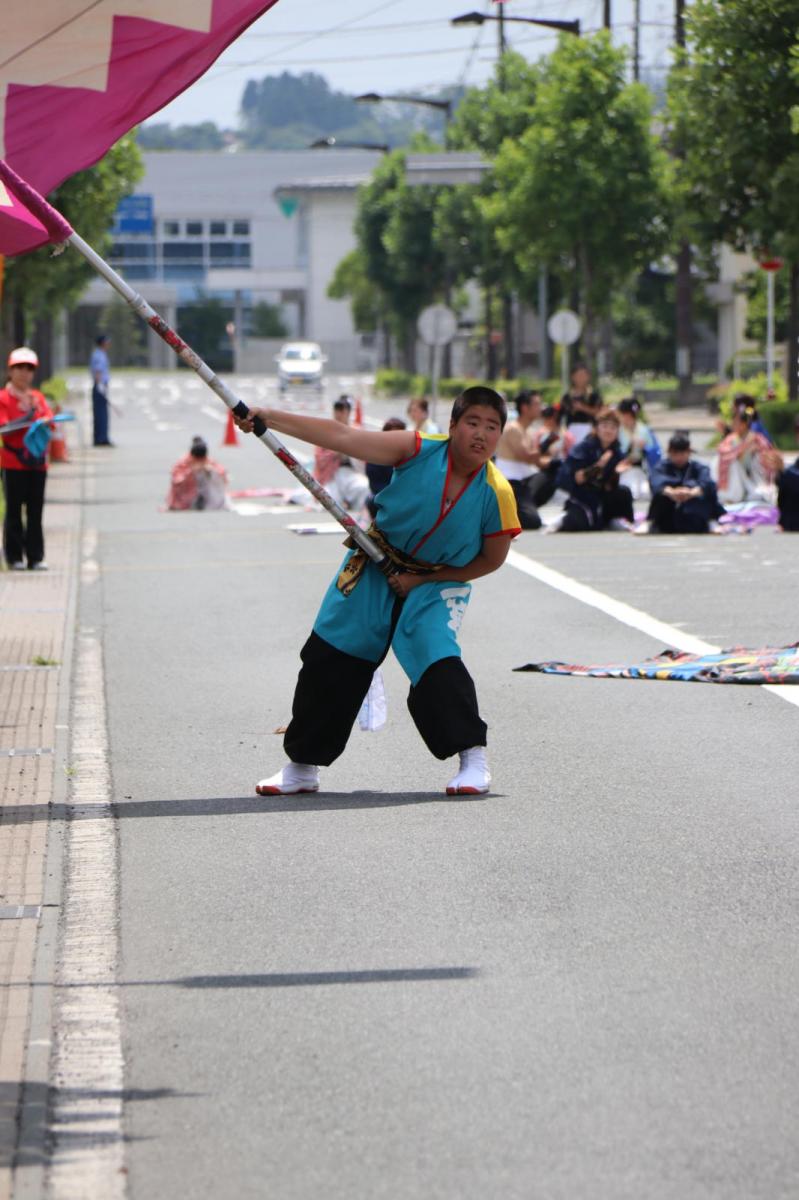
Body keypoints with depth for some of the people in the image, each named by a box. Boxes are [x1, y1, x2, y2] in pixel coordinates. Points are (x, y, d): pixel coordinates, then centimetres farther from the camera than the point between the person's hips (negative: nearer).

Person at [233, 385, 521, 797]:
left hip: (435, 583, -2)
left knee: (437, 663, -26)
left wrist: (420, 581, -11)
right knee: (329, 661, 4)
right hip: (375, 564, 2)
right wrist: (268, 418, -25)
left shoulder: (497, 494, -19)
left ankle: (473, 758, -11)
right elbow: (343, 438, -21)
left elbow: (491, 560, -7)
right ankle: (302, 766, 19)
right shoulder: (420, 449, -20)